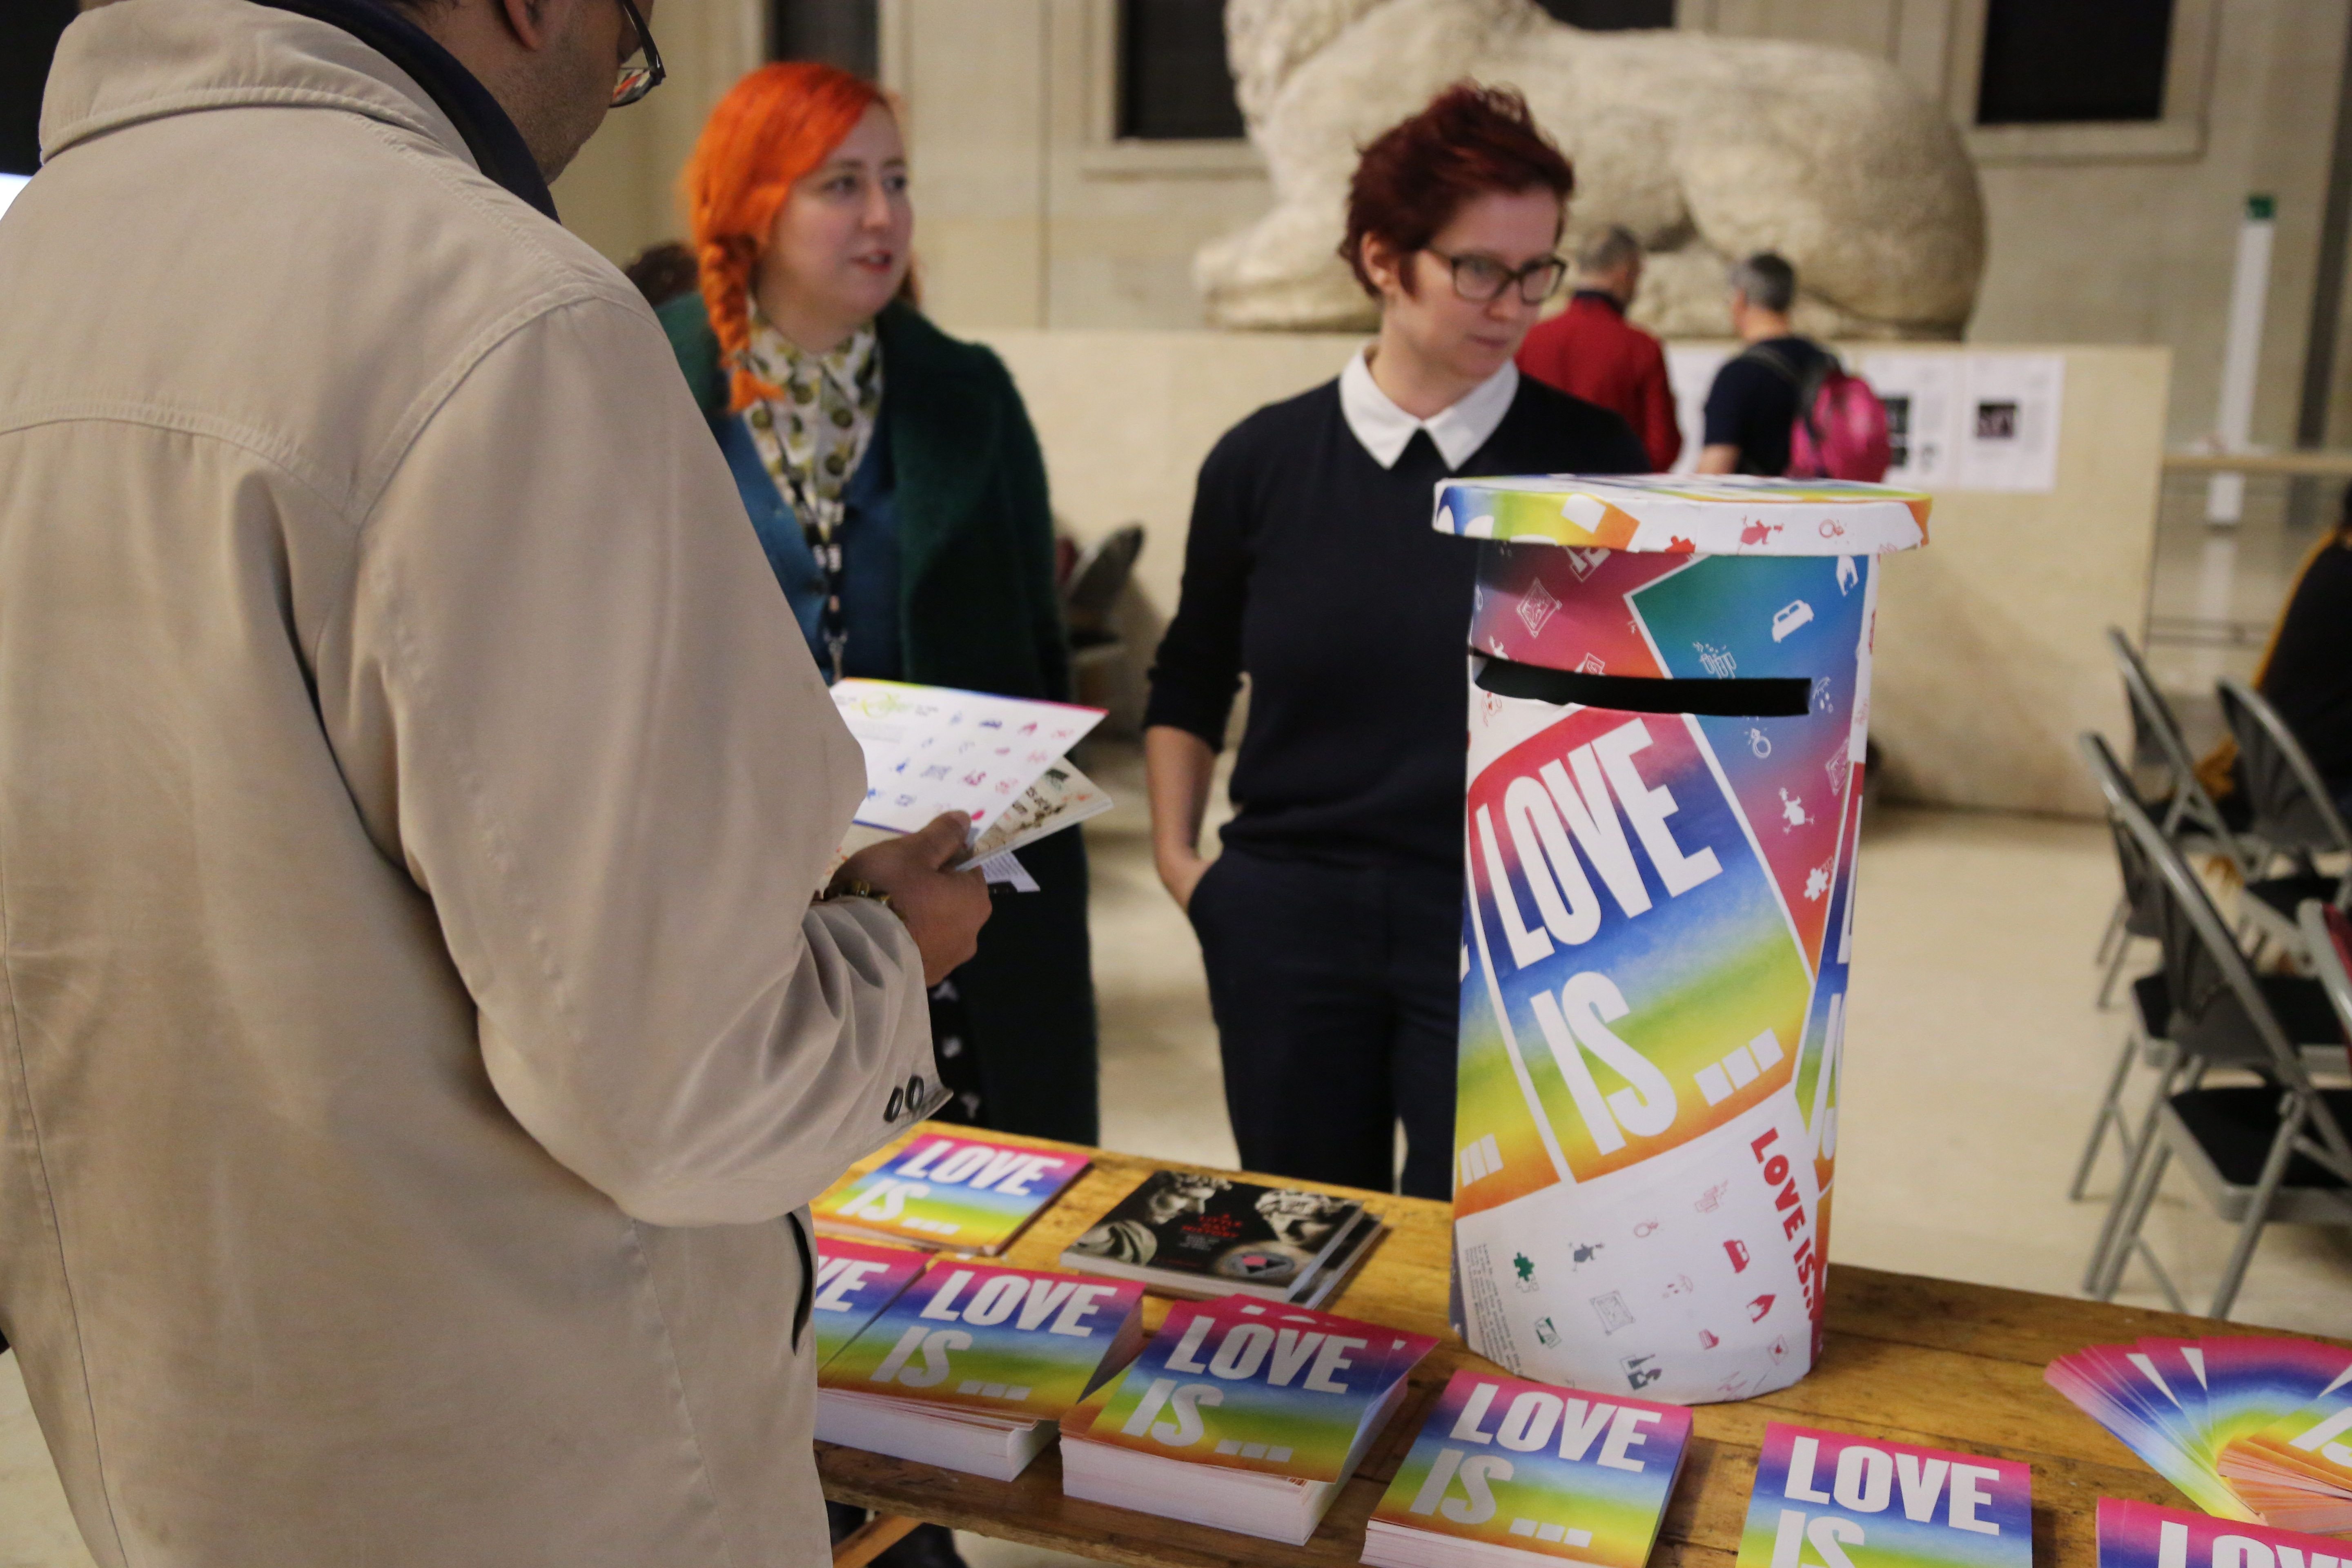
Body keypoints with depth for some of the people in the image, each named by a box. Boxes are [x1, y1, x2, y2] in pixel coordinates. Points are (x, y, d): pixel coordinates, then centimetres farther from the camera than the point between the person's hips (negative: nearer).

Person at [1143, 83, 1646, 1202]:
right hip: (1286, 923, 2)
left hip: (1506, 928, -1)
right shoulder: (1264, 460, 0)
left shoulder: (1590, 460, -4)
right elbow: (1191, 678, 13)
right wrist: (1174, 853, 8)